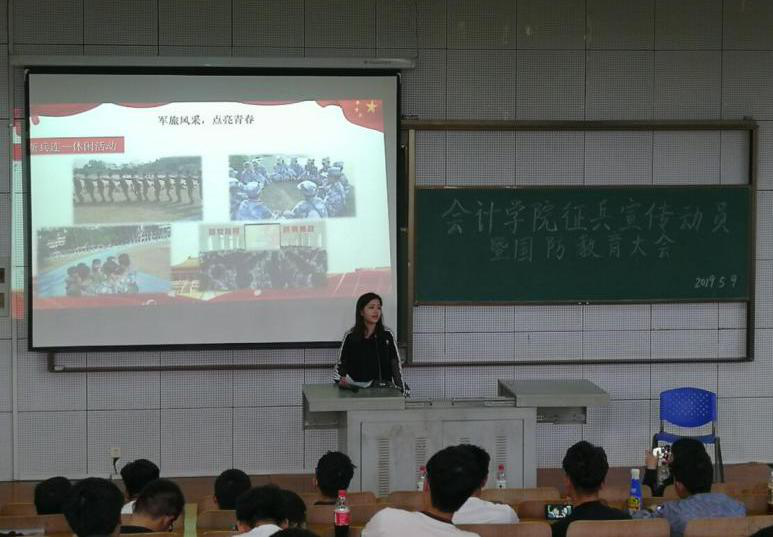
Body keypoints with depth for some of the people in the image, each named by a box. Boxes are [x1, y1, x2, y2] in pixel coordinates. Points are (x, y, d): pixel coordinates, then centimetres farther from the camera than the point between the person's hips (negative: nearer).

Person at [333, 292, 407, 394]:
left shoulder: (387, 335, 5)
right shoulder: (350, 337, 3)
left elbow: (396, 364, 6)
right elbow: (341, 363, 7)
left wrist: (402, 390, 0)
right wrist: (340, 380, -13)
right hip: (358, 388, 0)